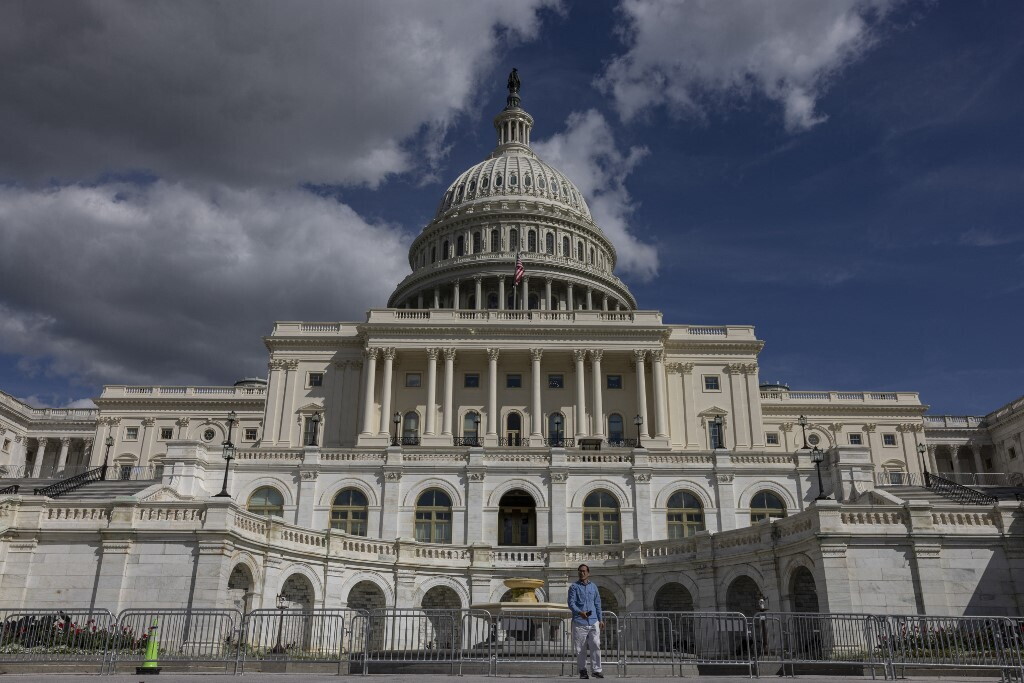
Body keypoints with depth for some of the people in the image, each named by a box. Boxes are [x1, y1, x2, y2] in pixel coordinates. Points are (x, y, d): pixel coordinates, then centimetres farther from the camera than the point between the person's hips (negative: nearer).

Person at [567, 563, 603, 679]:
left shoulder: (593, 586, 14)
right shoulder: (574, 587, 2)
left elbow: (597, 604, 19)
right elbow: (571, 603, -8)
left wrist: (600, 619, 16)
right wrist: (580, 612, -24)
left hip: (593, 622, 3)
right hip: (579, 622, -3)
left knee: (596, 645, -5)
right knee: (580, 648, 1)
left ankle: (597, 670, 2)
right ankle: (582, 670, 13)